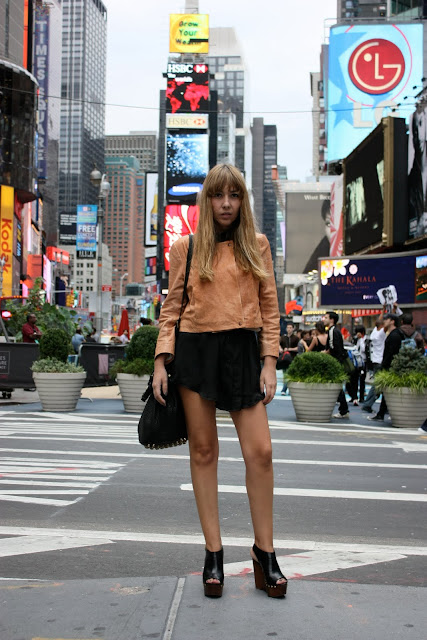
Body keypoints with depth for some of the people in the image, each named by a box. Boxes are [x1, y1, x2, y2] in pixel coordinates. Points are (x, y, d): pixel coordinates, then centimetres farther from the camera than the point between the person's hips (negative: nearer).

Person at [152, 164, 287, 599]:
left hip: (242, 349, 0)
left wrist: (269, 361, 1)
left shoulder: (257, 246, 10)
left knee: (260, 449, -7)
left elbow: (269, 307, 10)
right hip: (195, 350, 0)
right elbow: (171, 307, 8)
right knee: (203, 450, 3)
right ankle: (213, 551, 12)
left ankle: (264, 551, 7)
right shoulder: (185, 248, 8)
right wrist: (161, 361, -1)